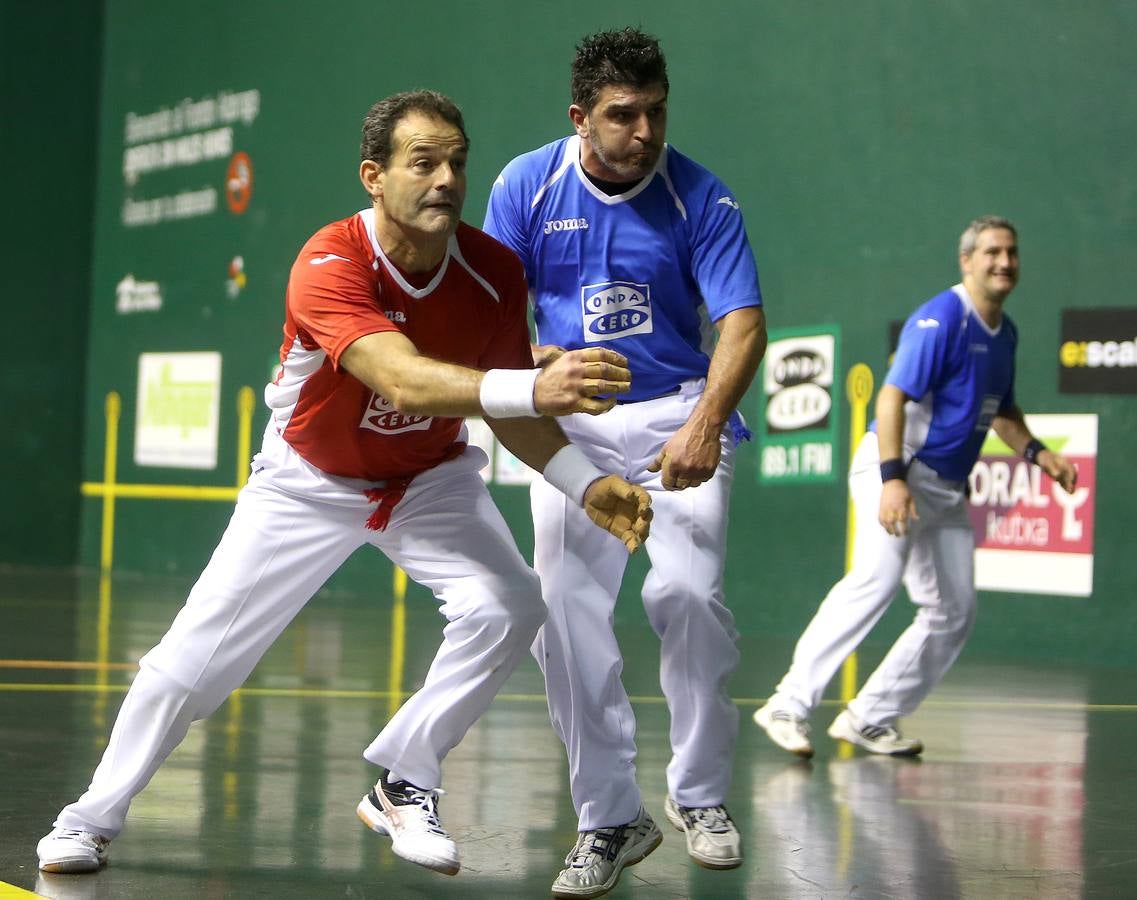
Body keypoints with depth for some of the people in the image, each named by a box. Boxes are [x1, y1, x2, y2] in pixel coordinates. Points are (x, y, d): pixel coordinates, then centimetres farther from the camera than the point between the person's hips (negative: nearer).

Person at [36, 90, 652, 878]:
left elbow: (510, 414, -8)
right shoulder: (330, 267, -33)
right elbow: (403, 379, -49)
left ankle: (403, 785, -2)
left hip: (430, 478, 3)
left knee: (506, 607, -22)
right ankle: (95, 816, 18)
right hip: (309, 479, -3)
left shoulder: (495, 273, -19)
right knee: (196, 657, -4)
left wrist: (585, 484, -25)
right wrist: (531, 389, -64)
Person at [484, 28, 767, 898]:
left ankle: (701, 796, 1)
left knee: (688, 592, -20)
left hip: (681, 413, -2)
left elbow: (743, 323, -16)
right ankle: (611, 820, 5)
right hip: (573, 424, 2)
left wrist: (705, 425, -33)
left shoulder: (702, 198, -10)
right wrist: (536, 363, -22)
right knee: (564, 614, -8)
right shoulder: (526, 185, -3)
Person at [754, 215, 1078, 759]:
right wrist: (893, 478, -31)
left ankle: (870, 719, 11)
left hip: (948, 488, 9)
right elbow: (892, 397, -21)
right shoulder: (940, 320, -13)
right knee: (877, 577, -28)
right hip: (898, 472, -9)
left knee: (954, 613, 5)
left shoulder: (1004, 332, 14)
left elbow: (1002, 411, 28)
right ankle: (790, 705, -29)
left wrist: (1036, 452, 11)